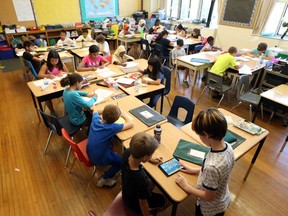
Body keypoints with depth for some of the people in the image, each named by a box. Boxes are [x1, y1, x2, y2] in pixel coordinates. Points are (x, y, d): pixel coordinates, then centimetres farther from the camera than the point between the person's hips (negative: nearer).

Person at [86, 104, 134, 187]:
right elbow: (131, 124, -20)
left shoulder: (95, 119, -17)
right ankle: (103, 180, 19)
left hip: (89, 152, 6)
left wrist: (106, 111, -1)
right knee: (121, 162, 16)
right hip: (98, 158, -6)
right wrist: (123, 113, -8)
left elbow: (96, 111, 10)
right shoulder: (112, 128, -32)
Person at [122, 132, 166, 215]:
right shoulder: (141, 179, -45)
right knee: (163, 200, 19)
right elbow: (143, 204, -26)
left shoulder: (127, 153, -28)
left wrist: (150, 159, -6)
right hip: (135, 204, -5)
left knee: (151, 183, 30)